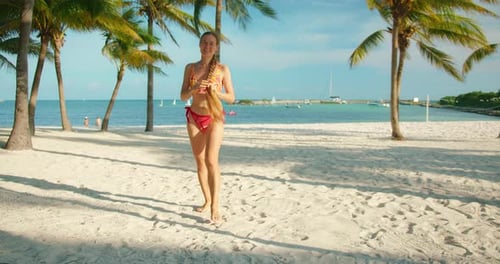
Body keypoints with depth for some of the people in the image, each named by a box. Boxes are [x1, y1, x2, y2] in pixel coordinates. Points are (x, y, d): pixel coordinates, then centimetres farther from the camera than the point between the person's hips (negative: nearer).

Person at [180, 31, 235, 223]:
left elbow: (231, 98, 1)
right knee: (199, 162, 9)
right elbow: (183, 96, 4)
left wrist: (216, 92, -18)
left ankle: (215, 209, -15)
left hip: (214, 118, -3)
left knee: (211, 161, -17)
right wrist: (195, 88, -16)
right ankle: (207, 201, 24)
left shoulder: (223, 69, -1)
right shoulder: (190, 68, 6)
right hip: (194, 118, 4)